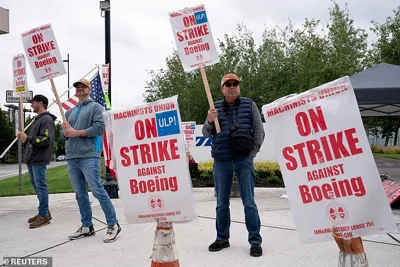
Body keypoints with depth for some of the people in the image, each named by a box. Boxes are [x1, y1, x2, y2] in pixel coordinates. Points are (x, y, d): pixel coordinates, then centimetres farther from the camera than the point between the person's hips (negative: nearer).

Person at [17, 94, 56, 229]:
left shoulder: (47, 120, -10)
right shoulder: (37, 119, 21)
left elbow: (46, 140, -20)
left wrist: (27, 138, -18)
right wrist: (24, 137, 10)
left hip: (39, 160, -10)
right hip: (32, 159, 10)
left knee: (40, 186, -7)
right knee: (36, 186, 13)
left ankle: (44, 216, -1)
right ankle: (44, 212, 21)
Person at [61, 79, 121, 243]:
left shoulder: (95, 107, 4)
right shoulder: (70, 112, 23)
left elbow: (99, 127, -10)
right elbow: (63, 133, 21)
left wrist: (76, 132, -10)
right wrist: (66, 131, -3)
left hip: (89, 156, -7)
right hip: (72, 157, 7)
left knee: (97, 190, -12)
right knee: (80, 194, 9)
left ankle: (113, 224, -4)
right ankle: (86, 226, 18)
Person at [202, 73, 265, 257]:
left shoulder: (249, 105, 5)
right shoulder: (216, 108, 9)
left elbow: (259, 131, 3)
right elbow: (206, 134, 7)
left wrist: (252, 153, -5)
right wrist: (209, 121, -14)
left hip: (244, 160, -2)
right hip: (221, 161, 2)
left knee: (249, 202, -1)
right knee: (221, 202, 10)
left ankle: (255, 241, 10)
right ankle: (222, 238, 23)